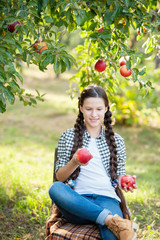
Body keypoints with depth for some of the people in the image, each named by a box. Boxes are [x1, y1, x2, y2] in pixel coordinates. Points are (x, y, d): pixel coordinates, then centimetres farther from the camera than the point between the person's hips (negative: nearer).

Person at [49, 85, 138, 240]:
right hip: (77, 201, 2)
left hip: (107, 199, -2)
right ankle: (112, 220, -38)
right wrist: (74, 163, -12)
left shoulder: (116, 141, 18)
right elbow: (59, 177, 9)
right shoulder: (68, 137, 13)